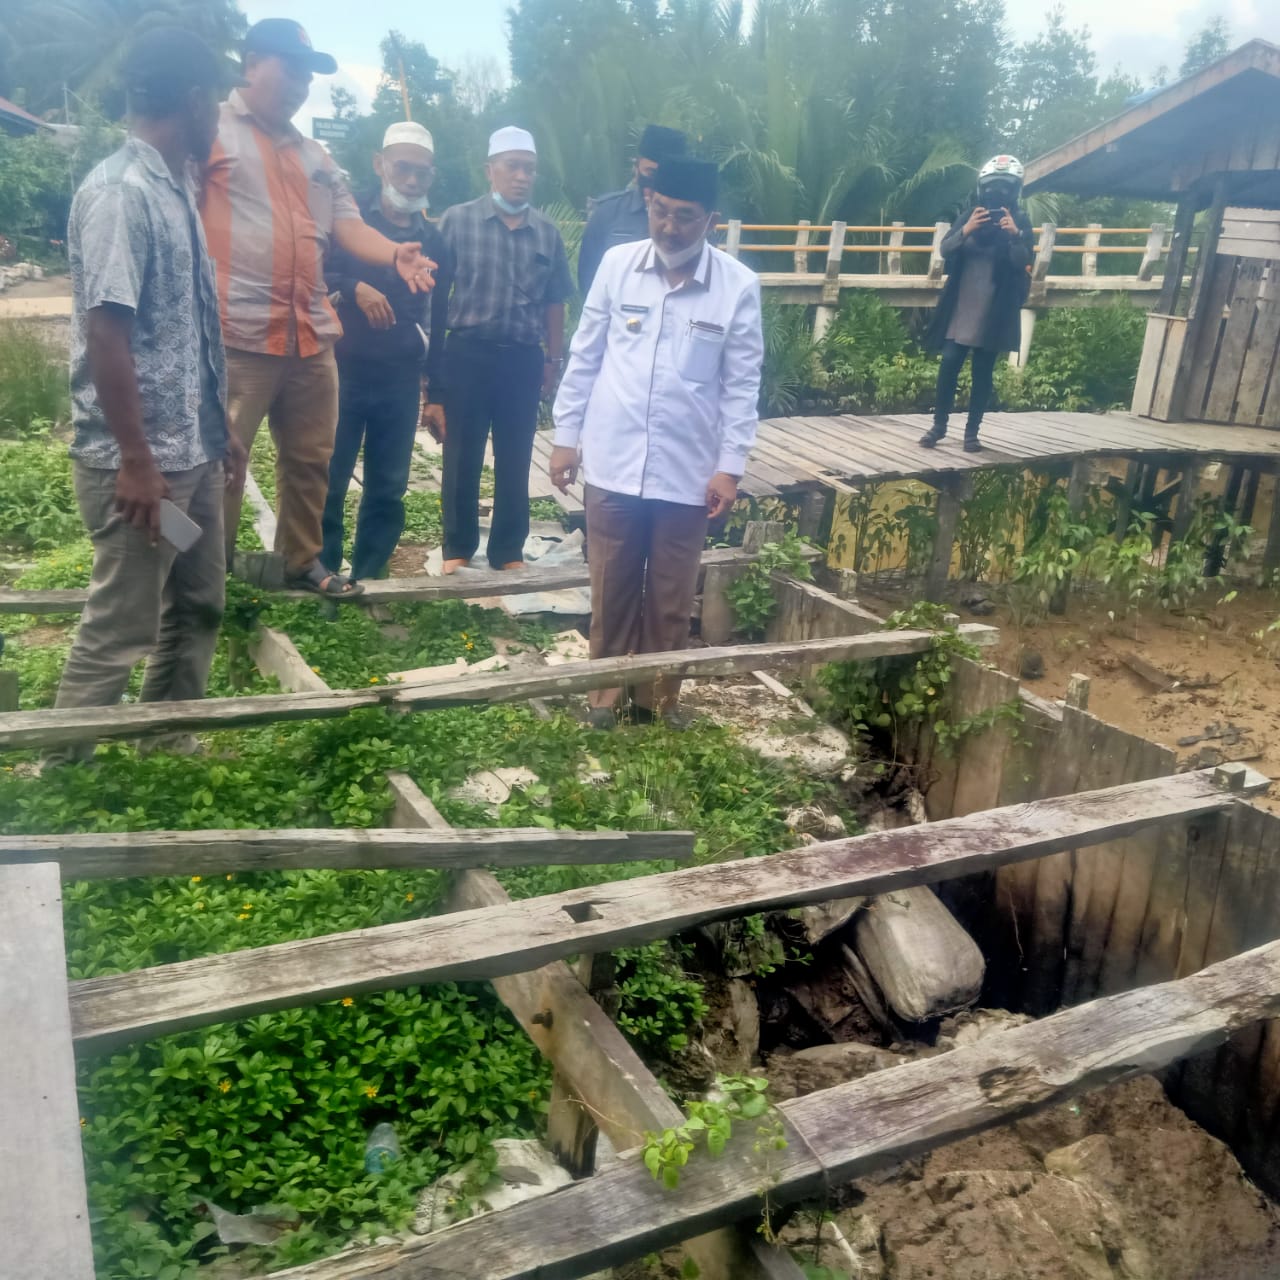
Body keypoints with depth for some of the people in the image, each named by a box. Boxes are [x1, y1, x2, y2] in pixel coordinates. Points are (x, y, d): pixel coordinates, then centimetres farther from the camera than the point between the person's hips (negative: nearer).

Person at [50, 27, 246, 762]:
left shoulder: (176, 191, 13)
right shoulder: (119, 193, -15)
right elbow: (105, 331, -19)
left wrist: (221, 430, 19)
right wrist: (135, 459, -20)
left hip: (192, 452, 9)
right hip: (142, 460, -9)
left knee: (197, 607, 17)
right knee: (120, 629, -1)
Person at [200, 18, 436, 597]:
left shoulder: (314, 156, 22)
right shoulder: (212, 130, 2)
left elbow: (347, 225, 12)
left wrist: (397, 254, -9)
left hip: (311, 335, 7)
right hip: (235, 334, -6)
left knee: (310, 459, 13)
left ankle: (302, 559, 28)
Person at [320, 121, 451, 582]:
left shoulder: (433, 241, 13)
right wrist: (355, 289, -22)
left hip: (402, 381, 3)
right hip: (344, 370, -3)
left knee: (388, 489, 6)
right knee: (327, 481, -2)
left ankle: (367, 580, 17)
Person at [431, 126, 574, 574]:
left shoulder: (547, 232, 7)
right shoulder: (458, 220, -2)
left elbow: (553, 302, 13)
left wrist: (553, 358, 11)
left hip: (523, 358, 2)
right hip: (468, 353, -2)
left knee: (515, 461, 8)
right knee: (462, 457, 5)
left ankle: (508, 550, 20)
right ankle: (458, 547, 19)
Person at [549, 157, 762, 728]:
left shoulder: (739, 286, -5)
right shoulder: (616, 264, -1)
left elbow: (742, 385, -2)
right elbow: (584, 356, 5)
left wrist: (730, 465, -5)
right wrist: (566, 436, 5)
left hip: (687, 472, -1)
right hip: (612, 463, 1)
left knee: (671, 598, 10)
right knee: (611, 590, 11)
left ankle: (660, 697, 27)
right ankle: (606, 692, 27)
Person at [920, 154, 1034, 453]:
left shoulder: (1020, 222, 0)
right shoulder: (970, 215, 5)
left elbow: (1023, 261, -10)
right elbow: (945, 249, -5)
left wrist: (1015, 235, -28)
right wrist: (966, 231, -24)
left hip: (995, 310, -1)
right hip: (961, 305, 1)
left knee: (983, 371, 2)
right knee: (949, 363, -5)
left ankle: (972, 431, 8)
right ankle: (939, 425, 7)